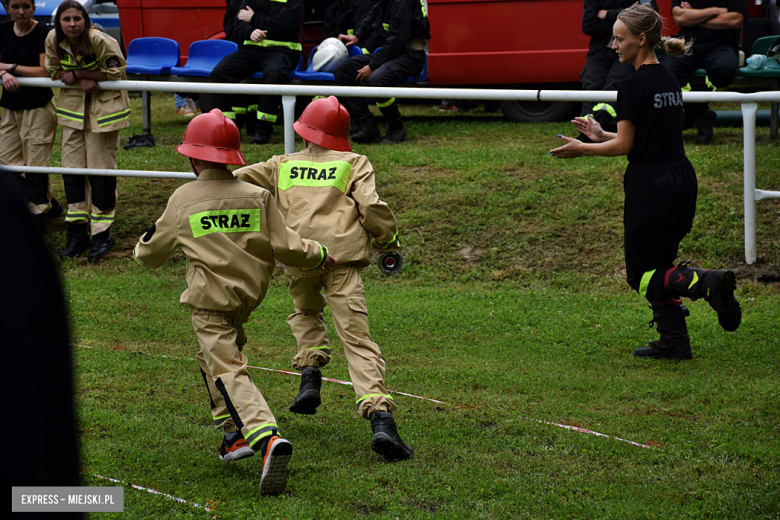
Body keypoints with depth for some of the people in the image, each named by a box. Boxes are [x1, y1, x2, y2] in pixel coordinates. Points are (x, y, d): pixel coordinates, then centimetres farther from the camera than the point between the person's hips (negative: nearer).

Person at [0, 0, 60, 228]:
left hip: (37, 106, -7)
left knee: (36, 163, -5)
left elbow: (45, 72, -18)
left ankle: (37, 214, 5)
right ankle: (48, 203, 25)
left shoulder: (42, 33, -12)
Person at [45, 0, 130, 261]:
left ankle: (102, 234, 6)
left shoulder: (101, 41, -23)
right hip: (72, 106, 5)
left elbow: (116, 72, -17)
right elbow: (54, 70, 4)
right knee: (71, 167, 6)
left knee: (101, 169, -3)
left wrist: (77, 74, -19)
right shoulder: (53, 41, -9)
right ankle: (77, 231, 16)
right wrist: (82, 81, -16)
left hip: (103, 106, -5)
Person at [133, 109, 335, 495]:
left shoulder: (183, 200, -1)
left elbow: (150, 255, 10)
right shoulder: (258, 196, 2)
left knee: (228, 371, -13)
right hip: (250, 294, 5)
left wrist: (143, 244, 34)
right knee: (214, 356, 27)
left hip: (208, 300, -5)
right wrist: (318, 254, 17)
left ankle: (265, 435, -35)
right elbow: (284, 248, -3)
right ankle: (236, 433, 25)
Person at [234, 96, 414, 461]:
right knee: (356, 336, -8)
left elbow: (237, 181, 16)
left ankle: (310, 376, 11)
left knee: (306, 313, 33)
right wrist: (387, 239, 18)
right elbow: (371, 207, 2)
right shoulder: (354, 163, 15)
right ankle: (380, 419, -23)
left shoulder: (282, 165, 21)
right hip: (342, 254, -2)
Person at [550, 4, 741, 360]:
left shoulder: (634, 86, -14)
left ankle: (707, 283, -20)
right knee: (658, 265, 19)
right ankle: (674, 341, 14)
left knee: (642, 276, 2)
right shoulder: (669, 81, 12)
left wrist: (581, 149, 1)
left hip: (650, 186, -8)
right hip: (682, 181, 8)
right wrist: (602, 136, 21)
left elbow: (624, 146, -12)